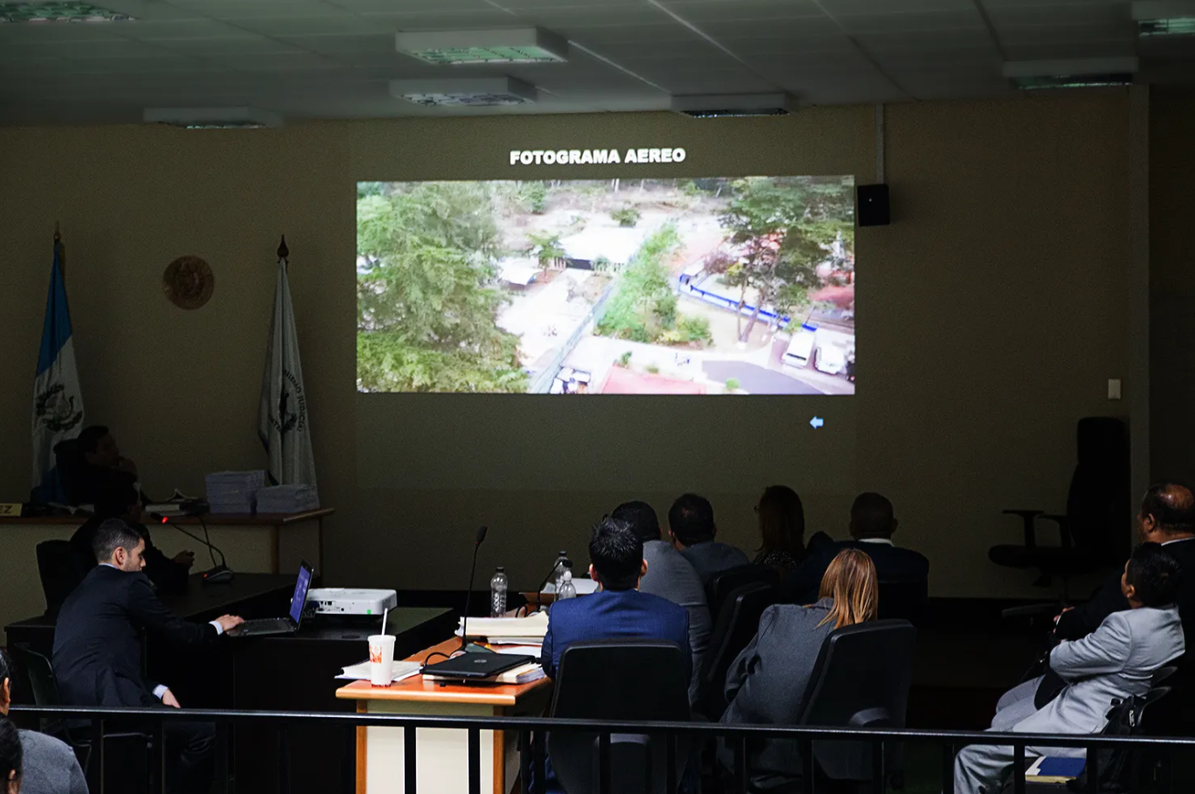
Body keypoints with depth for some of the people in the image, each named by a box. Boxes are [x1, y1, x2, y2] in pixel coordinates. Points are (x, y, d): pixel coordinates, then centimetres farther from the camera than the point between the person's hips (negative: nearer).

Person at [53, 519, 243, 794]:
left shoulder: (80, 593, 23)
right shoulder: (129, 585, -4)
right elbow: (179, 633, 3)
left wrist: (158, 690, 16)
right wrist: (217, 626, 23)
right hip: (109, 703, -10)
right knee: (204, 733, -3)